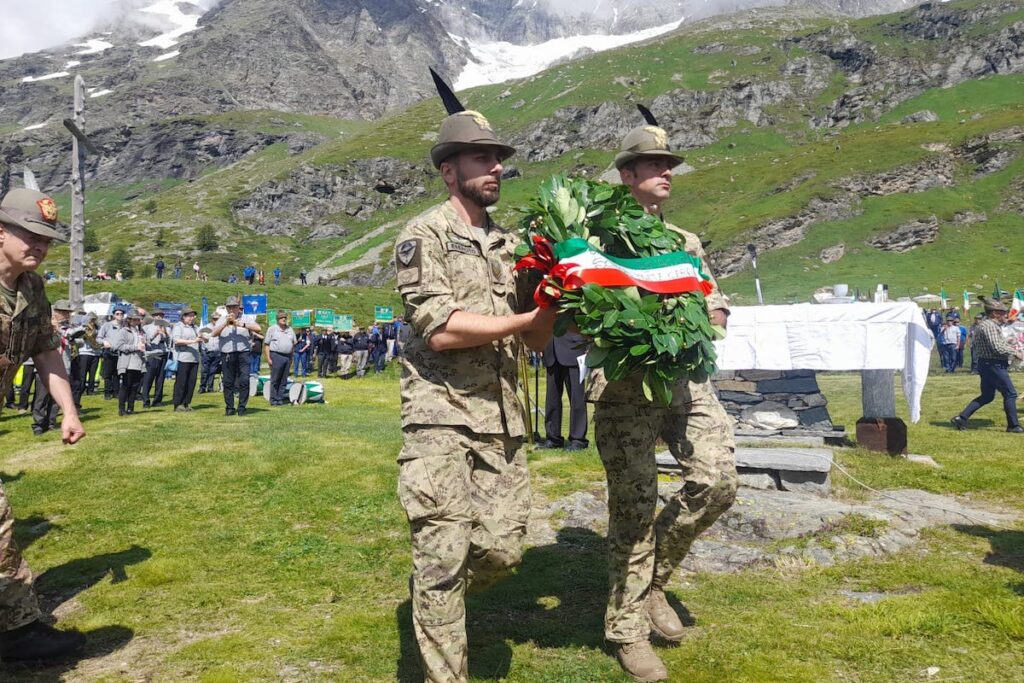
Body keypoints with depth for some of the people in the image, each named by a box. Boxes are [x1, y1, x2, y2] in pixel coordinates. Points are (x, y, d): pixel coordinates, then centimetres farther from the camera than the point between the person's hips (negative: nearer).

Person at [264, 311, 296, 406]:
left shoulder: (290, 330, 15)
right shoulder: (272, 329, 2)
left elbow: (294, 344, 19)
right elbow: (266, 344, -1)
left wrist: (291, 357, 11)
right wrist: (268, 358, -8)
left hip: (287, 356, 5)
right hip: (276, 356, -4)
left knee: (284, 380, 5)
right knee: (275, 379, -2)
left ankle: (280, 399, 11)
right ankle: (273, 399, 3)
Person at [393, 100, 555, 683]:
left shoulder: (510, 244, 16)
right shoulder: (425, 234, -2)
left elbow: (538, 342, 14)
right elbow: (440, 330, -16)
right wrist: (525, 319, -10)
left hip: (504, 417, 6)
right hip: (442, 417, -6)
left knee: (503, 550, 6)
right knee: (444, 555, -1)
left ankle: (437, 595, 36)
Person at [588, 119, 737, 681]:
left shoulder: (686, 242, 21)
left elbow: (716, 308, 17)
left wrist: (698, 323, -5)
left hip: (686, 379, 5)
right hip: (624, 387, -5)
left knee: (717, 481, -10)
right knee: (634, 505, -1)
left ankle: (654, 579, 15)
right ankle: (628, 628, 16)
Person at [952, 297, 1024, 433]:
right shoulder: (989, 326, -18)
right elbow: (997, 347, -25)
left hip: (986, 365, 11)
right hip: (994, 365, -11)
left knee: (986, 396, 14)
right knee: (1010, 394, -2)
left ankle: (961, 418, 10)